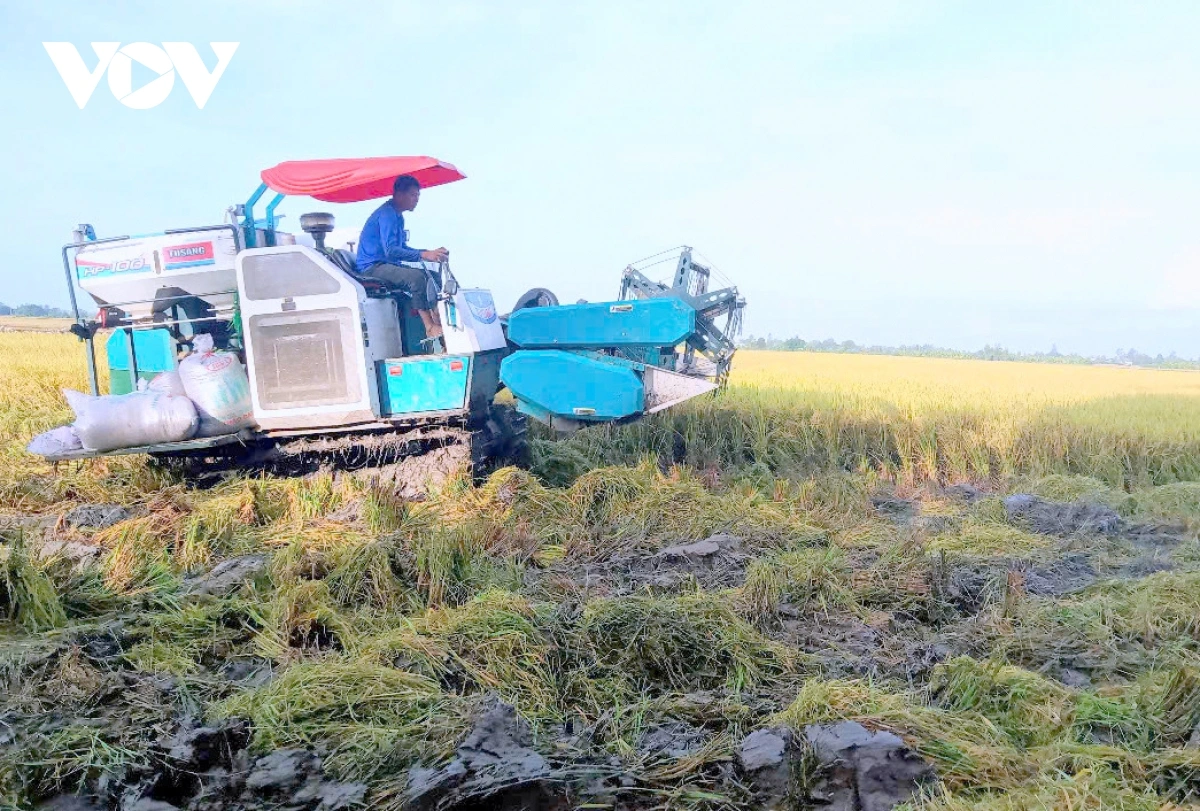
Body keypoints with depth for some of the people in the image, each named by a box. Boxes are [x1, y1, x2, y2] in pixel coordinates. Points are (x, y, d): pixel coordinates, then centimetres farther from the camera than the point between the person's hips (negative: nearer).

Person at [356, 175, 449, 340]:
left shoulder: (397, 216, 16)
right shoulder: (387, 214, -16)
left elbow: (401, 248, 18)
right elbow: (390, 251, -28)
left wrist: (429, 252, 3)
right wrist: (423, 255, -37)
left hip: (387, 264, 11)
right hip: (372, 267, -11)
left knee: (431, 275, 3)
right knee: (417, 276, -29)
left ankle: (438, 320, -12)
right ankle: (430, 328, -31)